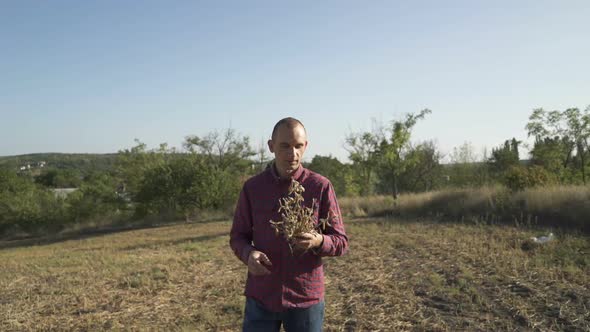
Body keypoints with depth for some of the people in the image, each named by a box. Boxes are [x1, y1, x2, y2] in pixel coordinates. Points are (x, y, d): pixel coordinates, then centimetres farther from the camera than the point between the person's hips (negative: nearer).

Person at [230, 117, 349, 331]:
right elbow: (237, 236, 6)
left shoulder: (321, 187, -6)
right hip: (260, 298, 1)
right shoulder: (252, 187, -1)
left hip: (306, 299, -1)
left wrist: (318, 241, -23)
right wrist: (249, 254, -16)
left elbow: (341, 242, -2)